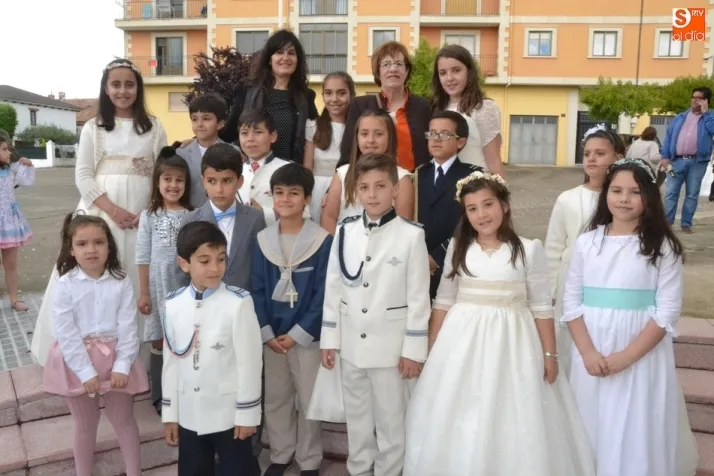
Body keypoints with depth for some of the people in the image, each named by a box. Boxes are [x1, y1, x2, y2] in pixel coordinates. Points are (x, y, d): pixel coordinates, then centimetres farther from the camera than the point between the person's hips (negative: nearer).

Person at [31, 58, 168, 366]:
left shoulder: (154, 128, 10)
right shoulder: (93, 127, 9)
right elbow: (83, 176, 1)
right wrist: (112, 209, -13)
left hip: (143, 215, 0)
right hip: (100, 212, 0)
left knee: (137, 280, -2)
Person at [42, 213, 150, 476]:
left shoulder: (121, 282, -8)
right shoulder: (65, 285, -11)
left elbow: (128, 328, -7)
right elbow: (67, 334, -12)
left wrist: (122, 365, -14)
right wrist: (86, 371, -15)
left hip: (115, 359, 1)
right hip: (77, 362, 0)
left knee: (124, 420, 13)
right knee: (85, 425, 16)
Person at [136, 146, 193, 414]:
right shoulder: (149, 216, -2)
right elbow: (143, 258, -1)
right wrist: (143, 293, -3)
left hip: (186, 287, 1)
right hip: (159, 287, 0)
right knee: (160, 342, 10)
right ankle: (160, 397, 22)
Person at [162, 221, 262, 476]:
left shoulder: (238, 302, -16)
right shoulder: (173, 304, -2)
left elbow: (249, 361, -12)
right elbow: (171, 361, 5)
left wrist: (247, 413, -9)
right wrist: (170, 412, 8)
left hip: (229, 412, -4)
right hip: (189, 414, 4)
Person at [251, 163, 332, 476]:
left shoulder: (322, 241, -10)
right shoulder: (263, 240, 1)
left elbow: (323, 294, -10)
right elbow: (257, 290, 2)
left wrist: (298, 334, -13)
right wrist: (266, 333, -7)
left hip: (306, 337, -3)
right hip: (272, 336, 3)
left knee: (309, 400, 8)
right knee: (275, 399, 15)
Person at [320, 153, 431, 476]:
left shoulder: (411, 235, -11)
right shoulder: (345, 232, 0)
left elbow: (418, 296, -9)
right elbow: (333, 288, 4)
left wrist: (413, 349, -8)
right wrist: (329, 338, 5)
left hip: (391, 345, -4)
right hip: (352, 344, 4)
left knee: (391, 421, 12)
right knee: (356, 418, 20)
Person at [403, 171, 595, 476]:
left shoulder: (529, 249, -5)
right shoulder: (458, 247, 3)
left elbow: (541, 307, -1)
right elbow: (443, 301, 7)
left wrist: (550, 354, -1)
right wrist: (433, 348, 5)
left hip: (511, 344, -2)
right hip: (462, 341, 2)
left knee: (511, 424, 5)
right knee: (456, 423, 8)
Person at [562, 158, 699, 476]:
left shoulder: (663, 247, -4)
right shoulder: (587, 242, 2)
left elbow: (667, 312, -8)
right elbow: (571, 302, 1)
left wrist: (626, 356, -16)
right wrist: (588, 352, -11)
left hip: (642, 356, -2)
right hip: (592, 356, 2)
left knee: (635, 434, 6)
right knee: (591, 430, 13)